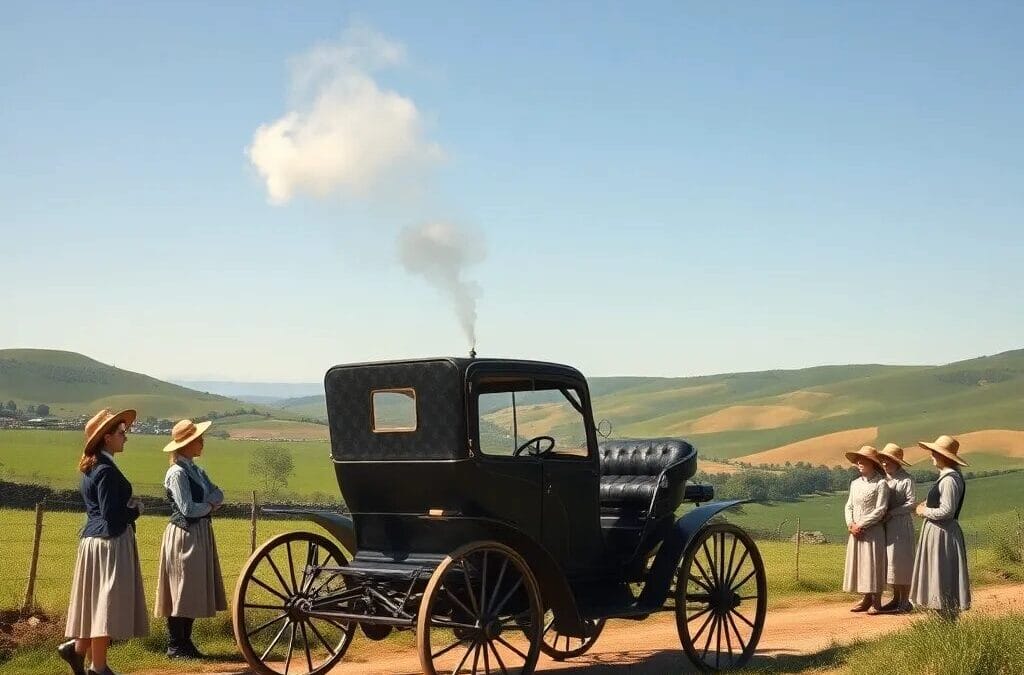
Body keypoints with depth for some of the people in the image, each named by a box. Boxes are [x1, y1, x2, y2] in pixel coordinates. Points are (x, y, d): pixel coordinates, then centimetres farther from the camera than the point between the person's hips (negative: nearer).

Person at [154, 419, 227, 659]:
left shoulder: (196, 471, 13)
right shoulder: (177, 473, -14)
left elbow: (219, 495, 6)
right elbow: (188, 509, -19)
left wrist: (207, 504, -14)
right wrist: (210, 505, -3)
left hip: (200, 534, 9)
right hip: (184, 535, -9)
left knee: (194, 591, 12)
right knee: (182, 591, -2)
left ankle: (186, 641, 19)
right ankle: (175, 646, 6)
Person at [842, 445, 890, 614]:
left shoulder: (880, 483, -9)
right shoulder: (855, 483, 11)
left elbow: (880, 510, -13)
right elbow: (849, 506, 12)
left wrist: (861, 525, -14)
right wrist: (850, 524, -5)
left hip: (873, 531, -6)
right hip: (856, 531, 6)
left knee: (873, 564, -2)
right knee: (858, 564, 8)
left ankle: (876, 602, 5)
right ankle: (866, 599, 17)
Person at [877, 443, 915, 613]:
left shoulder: (906, 479, -8)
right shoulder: (884, 478, 10)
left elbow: (910, 503, -12)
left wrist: (890, 513, -16)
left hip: (901, 524, -7)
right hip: (886, 525, 7)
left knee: (901, 560, -4)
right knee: (889, 560, 10)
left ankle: (905, 601, 3)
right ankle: (896, 599, 19)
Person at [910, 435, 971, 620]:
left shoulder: (950, 479, -19)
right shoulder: (946, 476, 12)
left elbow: (947, 511, -23)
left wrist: (924, 511, -10)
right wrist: (927, 505, 7)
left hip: (942, 534, -10)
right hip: (936, 532, 10)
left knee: (942, 577, -3)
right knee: (937, 577, 14)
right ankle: (944, 619, 19)